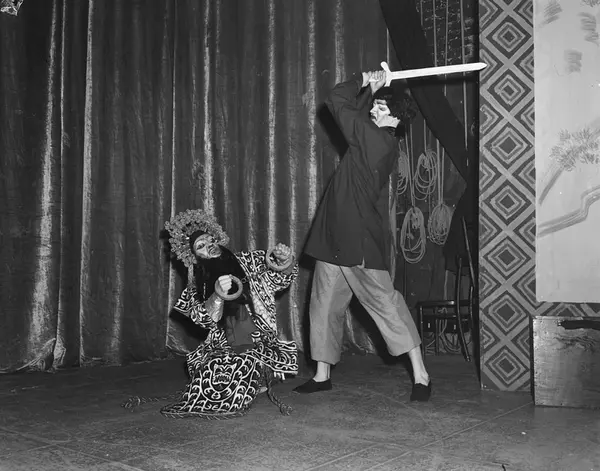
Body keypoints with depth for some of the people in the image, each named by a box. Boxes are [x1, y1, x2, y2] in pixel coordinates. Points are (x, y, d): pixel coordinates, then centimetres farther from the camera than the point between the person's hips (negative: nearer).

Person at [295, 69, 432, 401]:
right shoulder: (376, 140, 14)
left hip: (361, 241, -10)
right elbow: (355, 113, 31)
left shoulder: (377, 139, -13)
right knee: (324, 304, 12)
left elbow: (337, 102, -9)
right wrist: (370, 88, 21)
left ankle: (421, 375, 3)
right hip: (337, 238, 10)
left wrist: (363, 81, 5)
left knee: (385, 302, -6)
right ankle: (322, 375, 22)